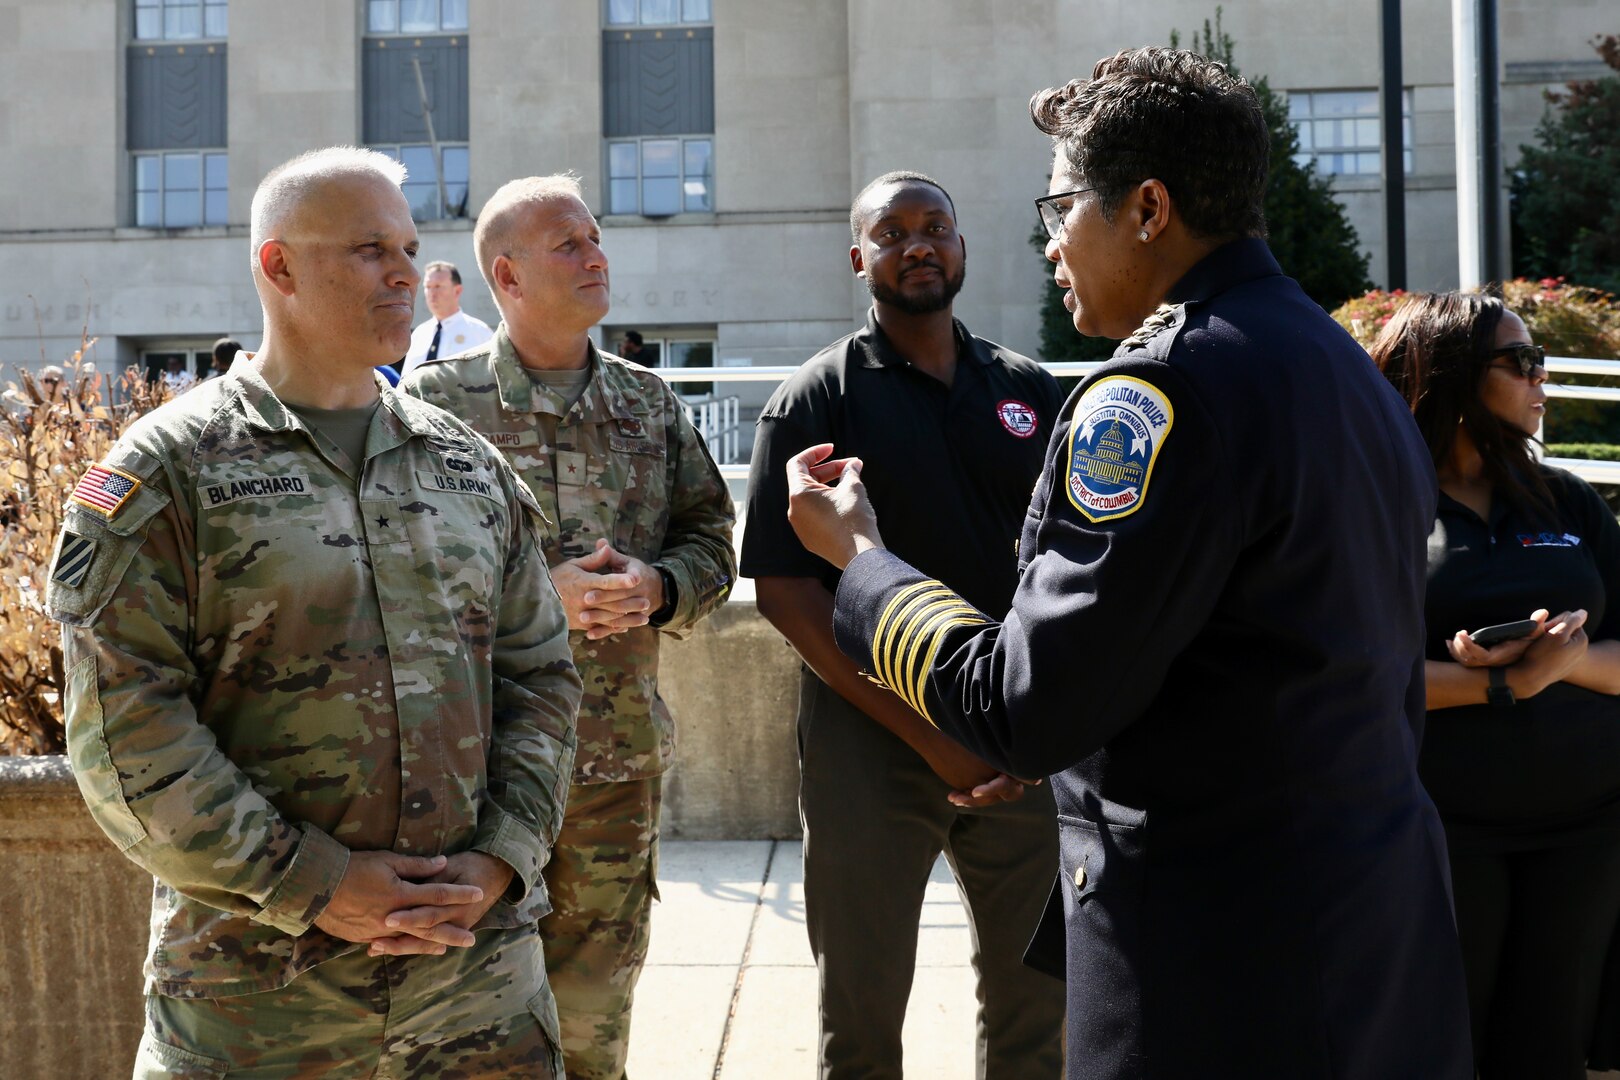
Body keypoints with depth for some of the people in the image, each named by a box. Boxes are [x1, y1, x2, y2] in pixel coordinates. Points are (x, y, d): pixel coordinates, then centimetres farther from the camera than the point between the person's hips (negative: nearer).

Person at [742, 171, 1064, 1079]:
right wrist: (926, 733, -15)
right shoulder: (817, 399, -3)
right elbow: (783, 588, -9)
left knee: (1035, 1001, 14)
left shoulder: (1030, 391, 7)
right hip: (871, 741, -3)